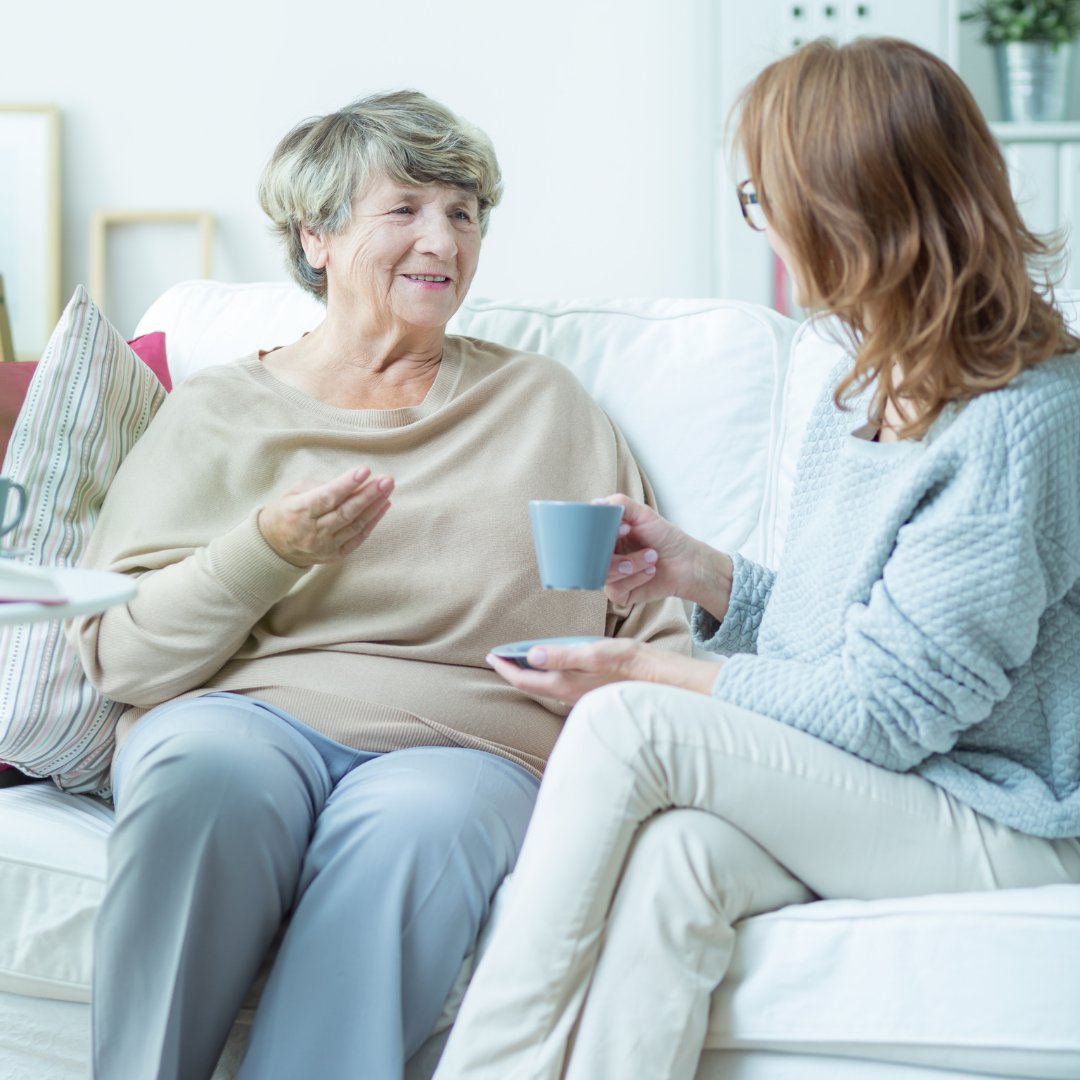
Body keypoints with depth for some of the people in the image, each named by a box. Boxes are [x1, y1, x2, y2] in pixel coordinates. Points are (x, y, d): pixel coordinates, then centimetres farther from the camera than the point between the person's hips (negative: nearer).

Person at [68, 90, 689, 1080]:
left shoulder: (544, 403, 21)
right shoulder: (217, 414, 17)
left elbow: (652, 627, 19)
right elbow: (121, 656, 8)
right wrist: (267, 550, -7)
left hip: (467, 743, 0)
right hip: (248, 711, 0)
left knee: (412, 823, -37)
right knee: (206, 768, -37)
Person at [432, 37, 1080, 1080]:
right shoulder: (868, 385, 12)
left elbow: (886, 708, -18)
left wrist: (653, 677, -12)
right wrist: (699, 573, 5)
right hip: (850, 793, 7)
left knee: (627, 726, -23)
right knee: (672, 856, -27)